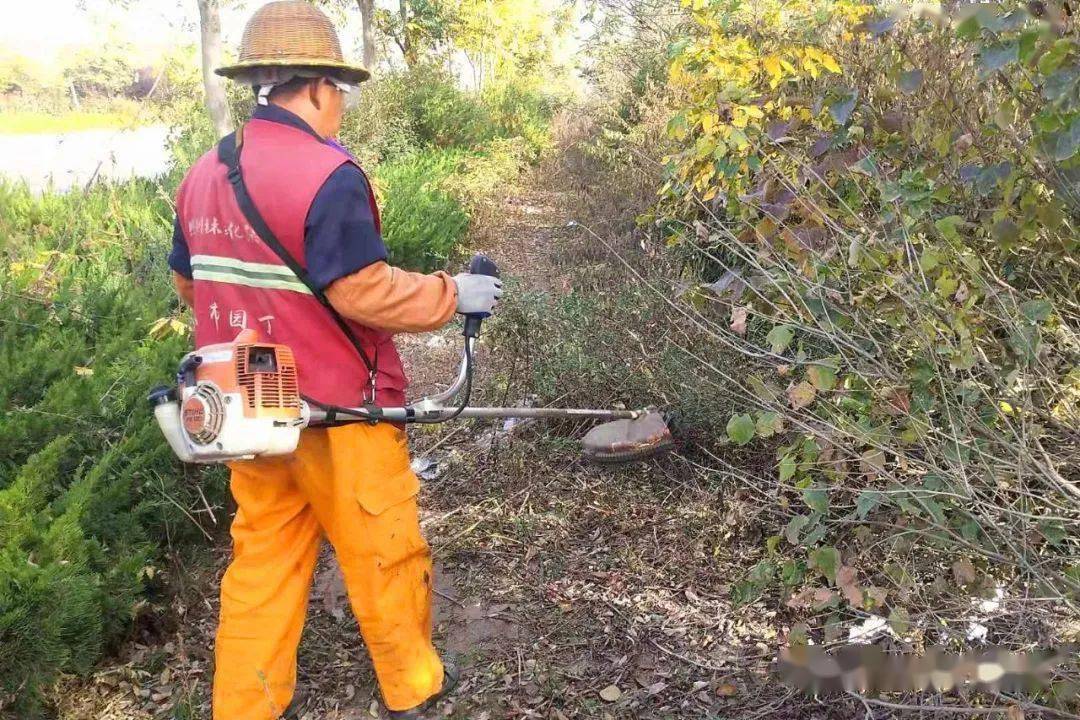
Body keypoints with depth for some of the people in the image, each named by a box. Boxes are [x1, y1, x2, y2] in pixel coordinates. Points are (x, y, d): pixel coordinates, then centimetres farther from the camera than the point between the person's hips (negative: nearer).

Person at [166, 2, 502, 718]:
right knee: (383, 555, 11)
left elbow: (191, 284, 15)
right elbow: (364, 293, -23)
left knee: (263, 557, 17)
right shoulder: (327, 175, -20)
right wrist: (454, 294, -9)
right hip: (335, 412, -7)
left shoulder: (202, 176, 6)